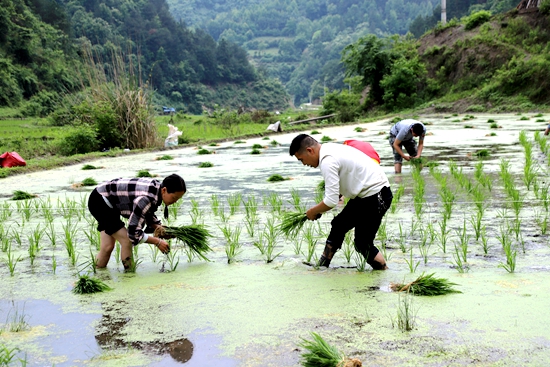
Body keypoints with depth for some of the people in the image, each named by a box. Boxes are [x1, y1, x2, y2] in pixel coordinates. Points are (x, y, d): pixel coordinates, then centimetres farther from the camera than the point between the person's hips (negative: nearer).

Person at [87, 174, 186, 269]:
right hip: (99, 201, -9)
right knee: (127, 240, -12)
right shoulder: (145, 199, -35)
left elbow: (148, 214, 9)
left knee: (108, 247, 10)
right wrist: (157, 242, -23)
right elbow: (133, 233, -30)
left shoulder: (157, 186, -8)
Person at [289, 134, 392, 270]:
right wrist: (319, 209, 12)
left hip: (375, 196, -11)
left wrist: (313, 211, -5)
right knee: (338, 225, 17)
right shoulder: (329, 150, 9)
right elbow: (335, 190, 20)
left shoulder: (327, 161, -21)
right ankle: (322, 267, 25)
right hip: (366, 193, 11)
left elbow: (331, 201, -23)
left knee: (363, 244, -4)